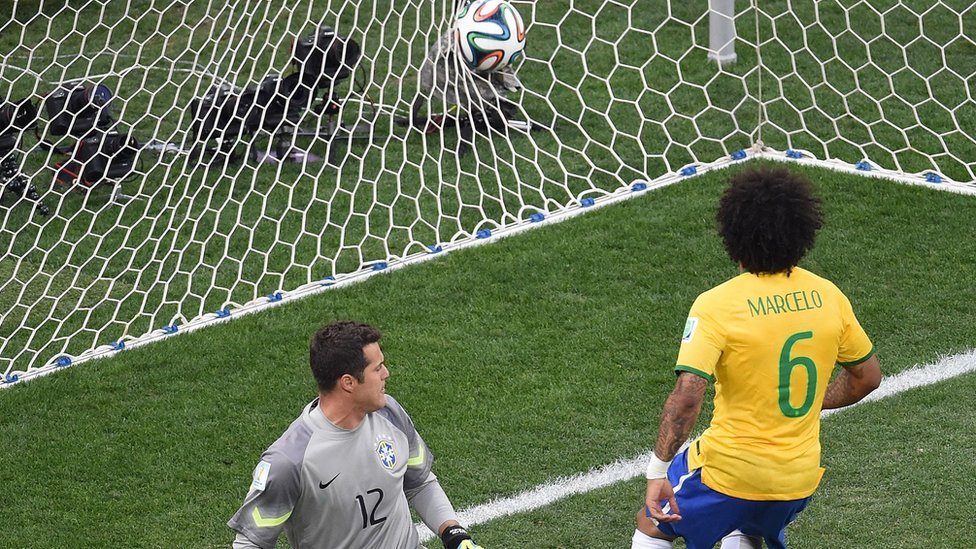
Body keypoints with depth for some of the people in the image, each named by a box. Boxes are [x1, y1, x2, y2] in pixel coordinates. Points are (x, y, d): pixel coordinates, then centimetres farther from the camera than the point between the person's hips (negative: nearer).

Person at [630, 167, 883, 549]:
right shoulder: (827, 297, -3)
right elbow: (868, 377, 9)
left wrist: (658, 471, -20)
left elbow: (687, 396, -26)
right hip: (801, 480, 5)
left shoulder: (716, 306, -18)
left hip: (728, 470, -5)